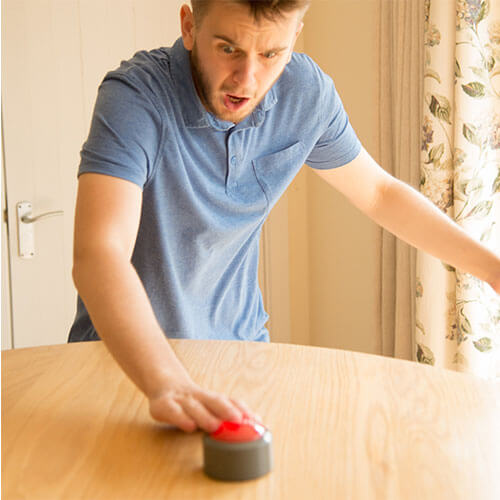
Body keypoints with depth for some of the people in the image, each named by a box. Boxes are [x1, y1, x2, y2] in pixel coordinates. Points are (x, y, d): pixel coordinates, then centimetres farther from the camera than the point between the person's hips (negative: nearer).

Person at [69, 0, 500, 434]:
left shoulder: (307, 92, -8)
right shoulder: (134, 97, -24)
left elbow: (378, 192, 8)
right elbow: (97, 254, -36)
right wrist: (167, 383, -51)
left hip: (239, 340, 3)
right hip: (130, 356, -3)